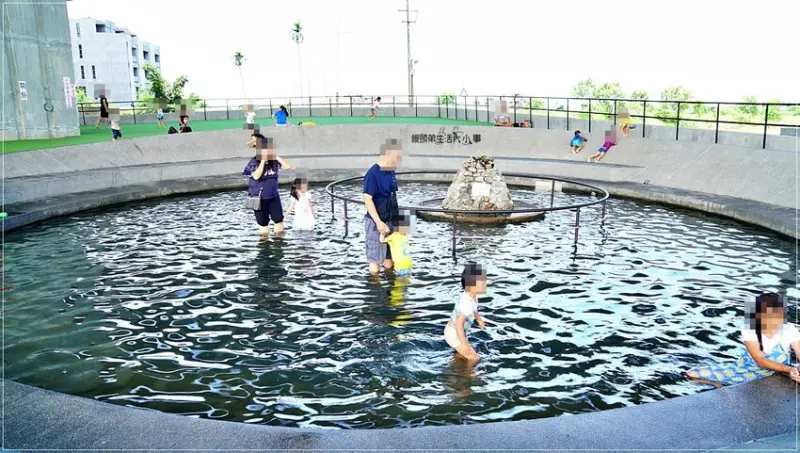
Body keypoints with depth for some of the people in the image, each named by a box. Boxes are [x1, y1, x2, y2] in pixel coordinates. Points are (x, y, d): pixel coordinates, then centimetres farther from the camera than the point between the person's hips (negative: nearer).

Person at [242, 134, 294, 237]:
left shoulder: (274, 161, -2)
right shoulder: (254, 162, -13)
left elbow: (288, 167, -6)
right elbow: (256, 176, -28)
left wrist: (277, 157, -13)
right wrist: (263, 161, -25)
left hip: (274, 196, 4)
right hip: (260, 198, -4)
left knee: (279, 218, 6)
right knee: (263, 221, 8)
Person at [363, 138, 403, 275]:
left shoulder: (391, 172, 4)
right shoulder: (373, 173, -18)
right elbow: (367, 199, -19)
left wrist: (397, 217, 17)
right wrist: (378, 222, -21)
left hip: (390, 221, 7)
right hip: (376, 222, -7)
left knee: (389, 264, 16)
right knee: (375, 268, -1)